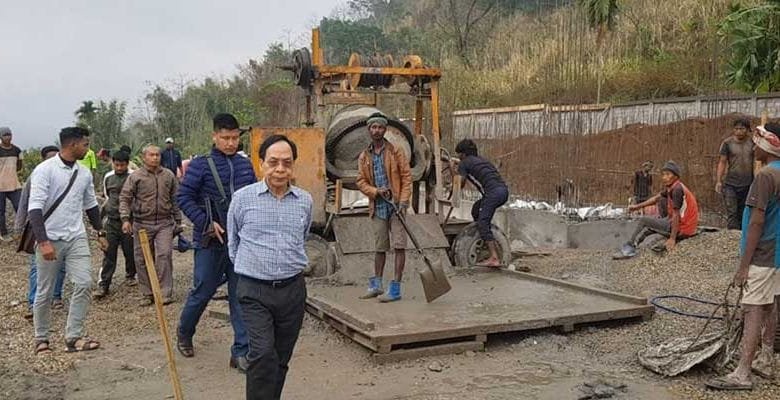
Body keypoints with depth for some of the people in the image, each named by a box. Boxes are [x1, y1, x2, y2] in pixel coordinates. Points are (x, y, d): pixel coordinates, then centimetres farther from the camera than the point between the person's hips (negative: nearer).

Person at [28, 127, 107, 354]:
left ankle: (73, 337, 2)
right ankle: (41, 339, 23)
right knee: (45, 292, 6)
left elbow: (91, 205, 20)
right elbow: (35, 208, -18)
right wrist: (43, 241, -25)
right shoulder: (45, 170, -12)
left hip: (76, 238, 5)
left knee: (84, 284, -7)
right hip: (50, 240, -5)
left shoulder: (84, 174, 7)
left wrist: (100, 232, 20)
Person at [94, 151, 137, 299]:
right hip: (111, 221, 3)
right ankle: (103, 285, 0)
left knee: (130, 252, 9)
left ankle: (130, 276, 32)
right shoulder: (108, 179, 9)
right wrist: (100, 215, 19)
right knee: (109, 255, 0)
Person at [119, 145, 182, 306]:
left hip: (164, 223, 0)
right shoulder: (135, 177, 1)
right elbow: (124, 198, -2)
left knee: (164, 255, -11)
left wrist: (178, 221, 13)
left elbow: (175, 200, 13)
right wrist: (125, 218, -14)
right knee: (142, 260, 5)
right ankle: (147, 294, 16)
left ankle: (165, 293, -5)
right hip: (142, 224, 0)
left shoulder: (169, 176, 8)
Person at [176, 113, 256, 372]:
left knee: (240, 295, 4)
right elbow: (183, 197, -7)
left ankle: (241, 352, 10)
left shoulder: (245, 165, 7)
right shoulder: (201, 165, -5)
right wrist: (207, 223, -14)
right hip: (210, 242, -3)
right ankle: (184, 334, 36)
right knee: (203, 291, 7)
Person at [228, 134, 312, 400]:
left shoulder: (305, 201, 5)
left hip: (293, 288, 3)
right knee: (263, 354, -17)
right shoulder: (243, 198, -4)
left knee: (281, 358, 12)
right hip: (254, 290, -3)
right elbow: (233, 241, 11)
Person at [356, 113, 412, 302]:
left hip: (396, 205, -3)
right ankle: (376, 285, 24)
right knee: (380, 247, 13)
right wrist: (375, 191, -13)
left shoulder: (395, 152, -1)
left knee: (399, 245, -6)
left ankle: (395, 288, -3)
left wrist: (403, 201, -14)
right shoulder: (364, 156, 8)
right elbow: (361, 181, 6)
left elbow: (406, 176, -4)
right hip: (377, 207, 3)